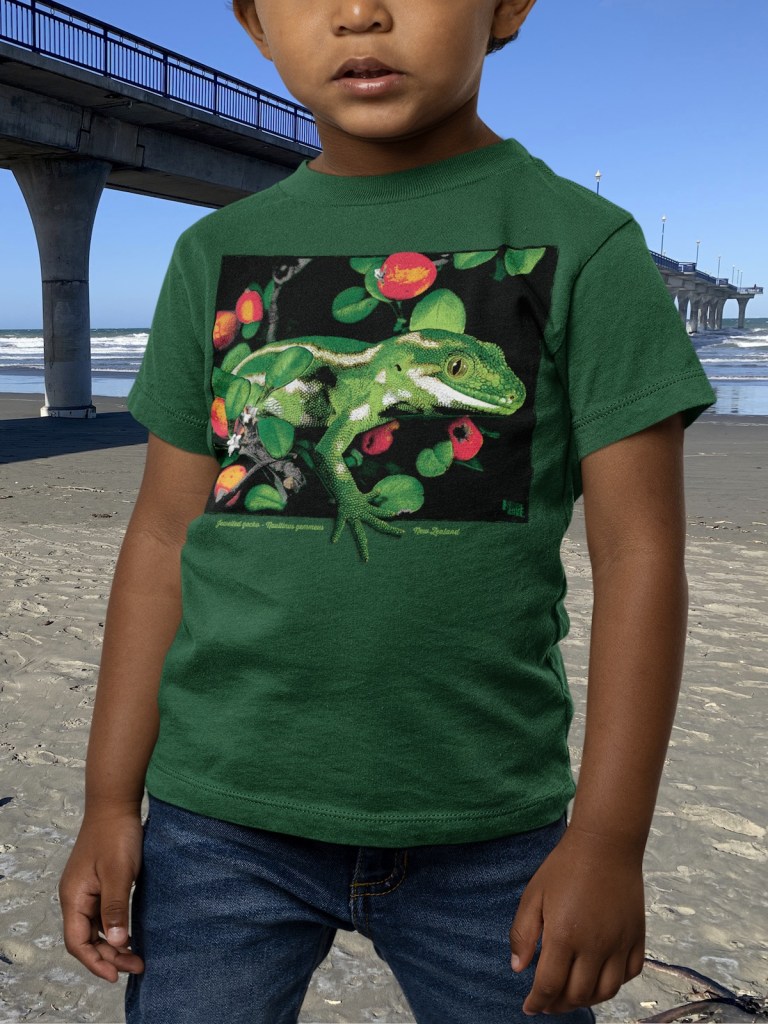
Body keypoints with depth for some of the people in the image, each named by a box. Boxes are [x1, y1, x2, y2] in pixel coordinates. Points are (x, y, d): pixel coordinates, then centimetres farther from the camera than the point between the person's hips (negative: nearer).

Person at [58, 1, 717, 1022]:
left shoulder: (583, 246, -4)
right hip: (222, 815, 2)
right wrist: (112, 801, 6)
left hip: (487, 827, -1)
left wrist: (609, 839, -8)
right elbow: (166, 536, 5)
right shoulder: (217, 255, 4)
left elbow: (640, 548, -6)